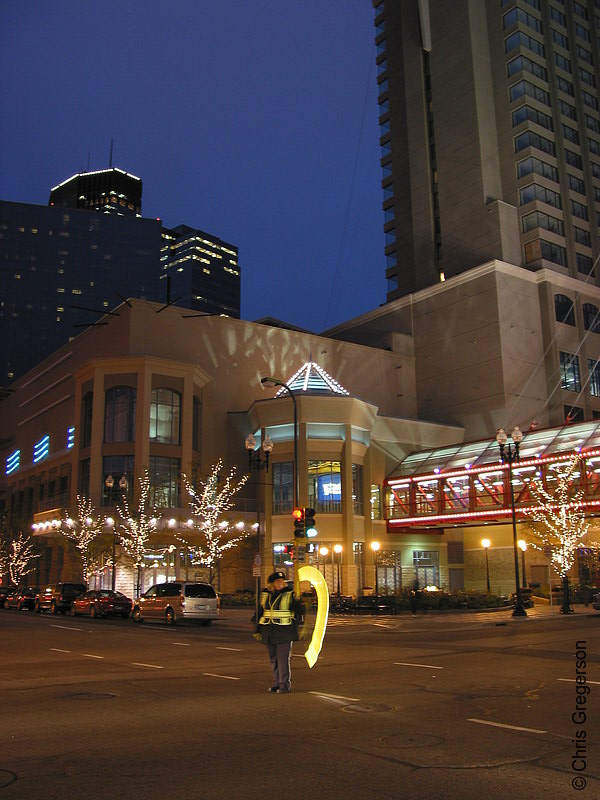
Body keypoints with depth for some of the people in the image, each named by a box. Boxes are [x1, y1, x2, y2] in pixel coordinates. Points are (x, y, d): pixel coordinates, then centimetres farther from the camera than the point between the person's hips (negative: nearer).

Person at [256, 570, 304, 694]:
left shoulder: (290, 595, -4)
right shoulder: (265, 595, 9)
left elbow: (299, 609, -3)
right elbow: (260, 613, 18)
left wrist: (299, 623, -13)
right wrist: (258, 630, 19)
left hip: (284, 632, -5)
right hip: (269, 632, 5)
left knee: (283, 659, -5)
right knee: (273, 659, 12)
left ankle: (285, 685, 3)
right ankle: (276, 683, 24)